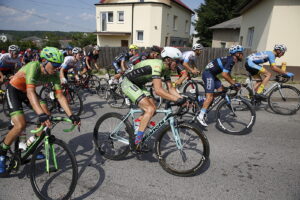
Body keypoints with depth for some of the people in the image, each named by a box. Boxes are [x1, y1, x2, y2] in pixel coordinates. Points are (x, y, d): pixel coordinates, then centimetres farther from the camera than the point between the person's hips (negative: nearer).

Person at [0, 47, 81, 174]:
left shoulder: (54, 75, -18)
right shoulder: (34, 67, -34)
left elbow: (60, 96, -20)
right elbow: (30, 92, -45)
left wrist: (71, 116, -31)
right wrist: (41, 114, -58)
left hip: (27, 91, 6)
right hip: (14, 91, -6)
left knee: (46, 115, -9)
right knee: (21, 125, -21)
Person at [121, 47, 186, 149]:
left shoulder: (166, 69, 0)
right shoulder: (157, 65, -29)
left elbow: (170, 88, 2)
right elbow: (158, 90, -38)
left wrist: (182, 98, -10)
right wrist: (177, 100, -38)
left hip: (138, 84, 9)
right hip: (128, 83, -9)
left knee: (153, 108, 2)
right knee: (150, 109, -20)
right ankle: (137, 141, -10)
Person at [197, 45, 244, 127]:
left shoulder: (231, 59, 15)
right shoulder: (231, 60, -15)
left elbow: (228, 74, 21)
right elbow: (224, 74, -24)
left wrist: (234, 83, 14)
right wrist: (234, 83, -17)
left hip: (212, 74, 10)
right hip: (208, 74, -10)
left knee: (221, 89, 10)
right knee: (210, 96, -13)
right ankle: (201, 116, -12)